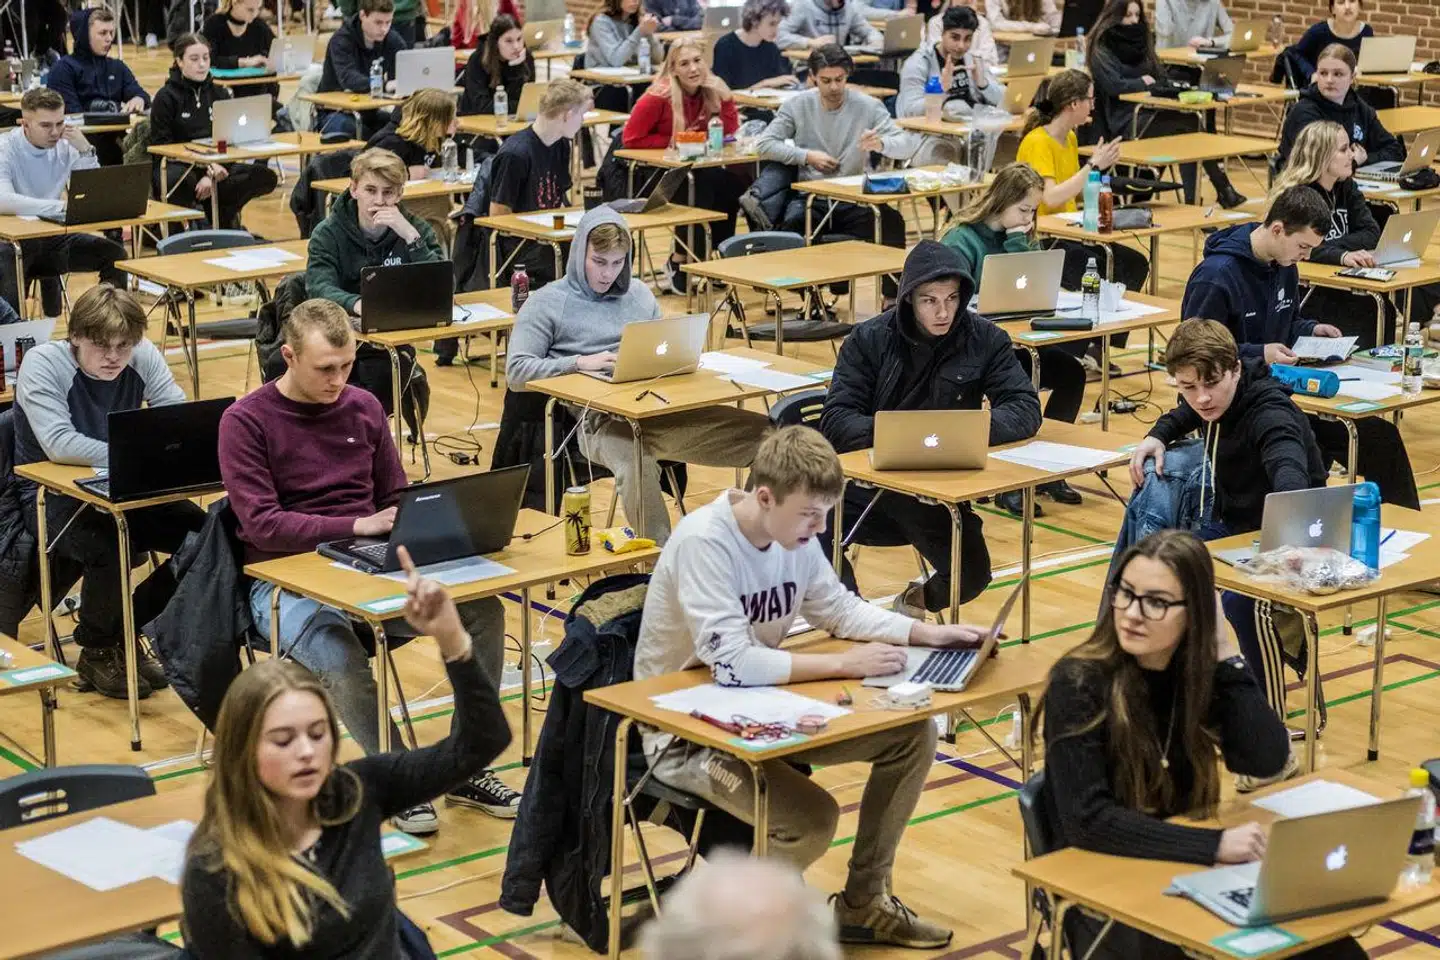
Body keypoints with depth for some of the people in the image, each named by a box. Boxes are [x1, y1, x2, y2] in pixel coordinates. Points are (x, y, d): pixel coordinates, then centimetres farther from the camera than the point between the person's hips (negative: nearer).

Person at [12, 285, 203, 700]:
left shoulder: (143, 356, -6)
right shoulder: (42, 364, -20)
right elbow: (59, 444, -30)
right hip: (51, 496, -5)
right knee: (109, 548, -34)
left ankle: (123, 633, 6)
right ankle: (95, 652, -5)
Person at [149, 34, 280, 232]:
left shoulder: (220, 94, 12)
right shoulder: (166, 97, -1)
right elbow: (162, 146, -7)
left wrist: (212, 174, -14)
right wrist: (207, 167, -18)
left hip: (215, 165, 4)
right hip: (177, 166, -4)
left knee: (265, 177, -20)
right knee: (176, 179, -41)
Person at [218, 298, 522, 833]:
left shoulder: (363, 408, 11)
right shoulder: (245, 422, -6)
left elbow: (395, 498, 19)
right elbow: (261, 523, -14)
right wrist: (357, 527, -23)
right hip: (285, 582, -5)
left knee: (482, 609, -18)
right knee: (341, 661, -37)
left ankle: (465, 772, -7)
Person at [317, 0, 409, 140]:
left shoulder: (393, 40, 0)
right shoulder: (341, 40, -16)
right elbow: (348, 79, -32)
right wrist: (385, 85, -50)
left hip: (369, 111, 5)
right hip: (336, 112, -5)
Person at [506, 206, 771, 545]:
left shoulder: (638, 294, 26)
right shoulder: (547, 303, 9)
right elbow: (516, 371, 1)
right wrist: (581, 362, -11)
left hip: (659, 406, 5)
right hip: (599, 417, -5)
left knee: (762, 433, -19)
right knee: (637, 464, -43)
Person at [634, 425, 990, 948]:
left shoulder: (794, 531, -4)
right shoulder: (702, 543, -28)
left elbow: (839, 608, 10)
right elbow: (734, 663, -34)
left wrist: (928, 633, -3)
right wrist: (844, 663, -29)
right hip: (686, 732, -8)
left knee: (912, 734, 0)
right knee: (812, 817, -28)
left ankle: (863, 904, 12)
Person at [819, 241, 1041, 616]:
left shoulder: (985, 340, -2)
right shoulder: (869, 340, -3)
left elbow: (1026, 409, -8)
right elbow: (836, 422, -8)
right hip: (868, 480, -1)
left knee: (971, 576, -19)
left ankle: (919, 599, 20)